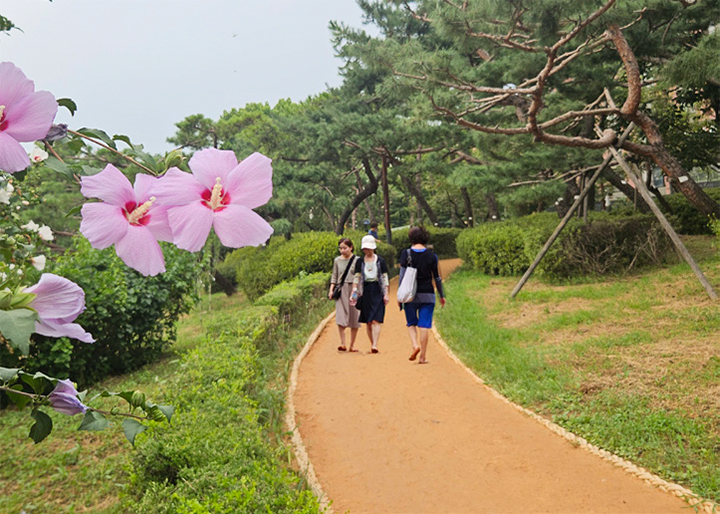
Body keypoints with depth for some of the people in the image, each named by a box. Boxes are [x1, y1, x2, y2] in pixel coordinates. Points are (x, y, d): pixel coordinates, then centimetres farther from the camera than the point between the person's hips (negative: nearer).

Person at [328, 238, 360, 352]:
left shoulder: (357, 260, 0)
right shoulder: (337, 260, 8)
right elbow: (334, 276, 14)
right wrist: (331, 289, 3)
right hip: (341, 290, 1)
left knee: (354, 319, 3)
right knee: (340, 317, -11)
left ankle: (352, 345, 13)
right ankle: (343, 343, -8)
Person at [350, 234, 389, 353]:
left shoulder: (380, 261, 3)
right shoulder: (360, 261, 9)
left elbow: (385, 278, 3)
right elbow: (357, 278, 6)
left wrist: (386, 294, -3)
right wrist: (354, 292, -4)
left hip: (377, 291, -3)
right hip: (365, 292, 3)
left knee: (376, 320, -12)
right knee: (368, 321, 5)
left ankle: (375, 345, -18)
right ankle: (372, 344, 15)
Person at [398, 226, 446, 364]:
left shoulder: (406, 254, -3)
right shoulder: (431, 255, 0)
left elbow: (402, 276, -5)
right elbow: (437, 277, 4)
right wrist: (442, 295, 14)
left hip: (410, 295, 0)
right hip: (427, 295, 0)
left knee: (411, 323, 16)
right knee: (424, 325, 3)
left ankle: (415, 345, -8)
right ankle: (423, 356, 4)